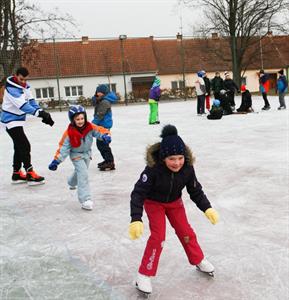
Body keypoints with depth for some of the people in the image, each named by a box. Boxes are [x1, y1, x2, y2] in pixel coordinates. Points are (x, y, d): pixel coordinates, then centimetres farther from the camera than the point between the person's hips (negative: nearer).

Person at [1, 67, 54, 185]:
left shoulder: (25, 85, 2)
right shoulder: (11, 88, -23)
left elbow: (31, 101, -2)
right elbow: (23, 105, -32)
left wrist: (43, 114, -15)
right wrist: (39, 113, -40)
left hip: (18, 120, 9)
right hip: (11, 121, -9)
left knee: (19, 147, 15)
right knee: (24, 146, -14)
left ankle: (17, 174, 25)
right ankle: (30, 175, -13)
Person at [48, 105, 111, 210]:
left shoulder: (90, 127, -19)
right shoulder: (69, 133, -25)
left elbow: (101, 131, -20)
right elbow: (63, 147, -20)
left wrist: (105, 136, -45)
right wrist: (56, 161, -23)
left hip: (87, 153, 5)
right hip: (76, 155, -5)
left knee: (80, 171, 27)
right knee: (83, 174, -21)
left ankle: (72, 183, 62)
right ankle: (85, 200, -21)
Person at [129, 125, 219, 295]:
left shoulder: (187, 168, -26)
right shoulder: (153, 168, -38)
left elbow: (196, 191, -11)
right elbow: (138, 193, -36)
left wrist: (207, 209, -22)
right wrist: (136, 220, -45)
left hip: (174, 202, 4)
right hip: (154, 203, -3)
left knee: (185, 231, 10)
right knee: (158, 236, -13)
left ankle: (199, 260, 35)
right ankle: (145, 275, 1)